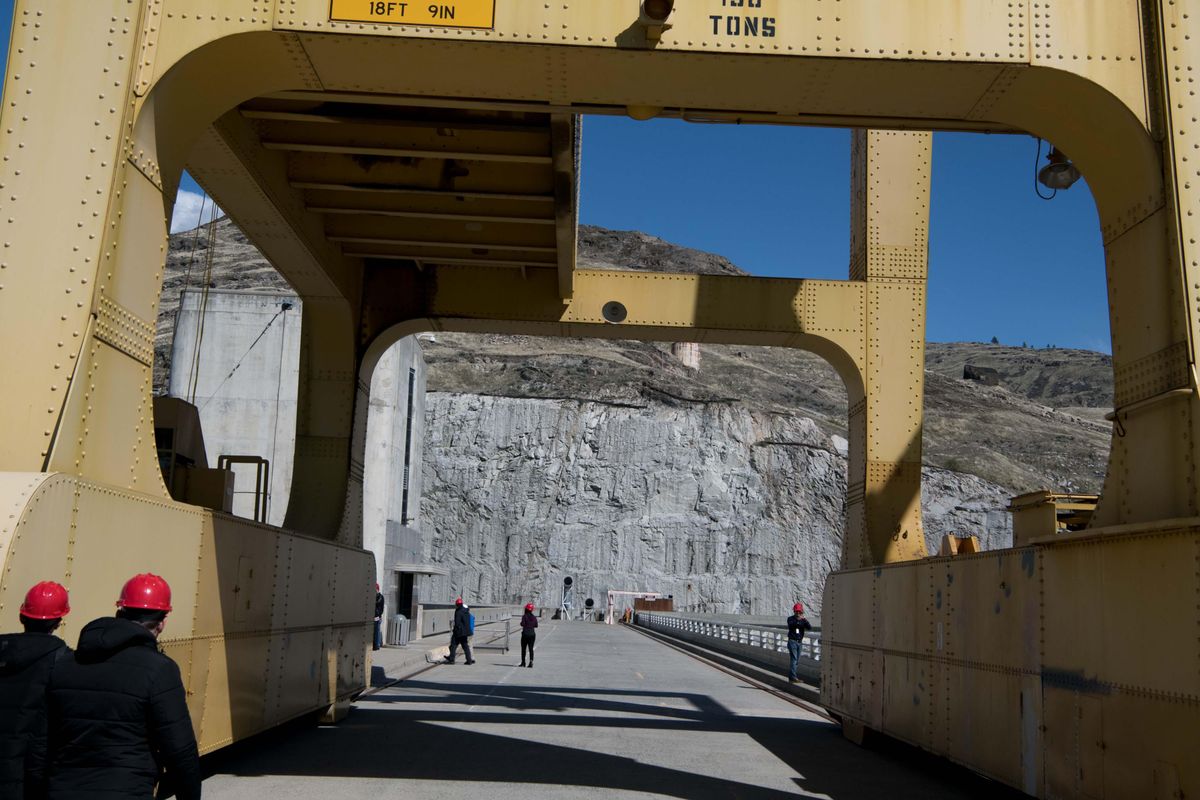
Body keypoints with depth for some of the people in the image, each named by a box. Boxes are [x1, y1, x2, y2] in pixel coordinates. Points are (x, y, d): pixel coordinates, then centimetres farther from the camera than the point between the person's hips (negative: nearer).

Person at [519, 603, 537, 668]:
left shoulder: (524, 616, -9)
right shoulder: (534, 617, 5)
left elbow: (522, 624, -18)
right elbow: (536, 626, 7)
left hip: (525, 633, -3)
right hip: (532, 633, 3)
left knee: (523, 648, 10)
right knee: (531, 648, 3)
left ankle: (523, 662, 15)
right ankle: (531, 661, -14)